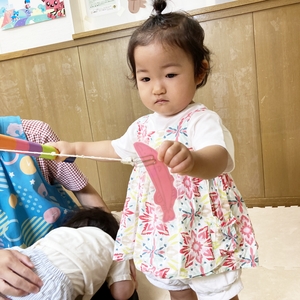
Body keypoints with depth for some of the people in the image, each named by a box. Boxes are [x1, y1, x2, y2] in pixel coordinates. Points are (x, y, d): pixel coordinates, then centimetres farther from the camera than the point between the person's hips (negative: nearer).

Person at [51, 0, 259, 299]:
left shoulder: (203, 120, -21)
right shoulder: (143, 127, 0)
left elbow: (219, 158, -41)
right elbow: (116, 147, 20)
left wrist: (191, 160, -63)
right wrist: (75, 147, 22)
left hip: (206, 235, -6)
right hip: (164, 236, 7)